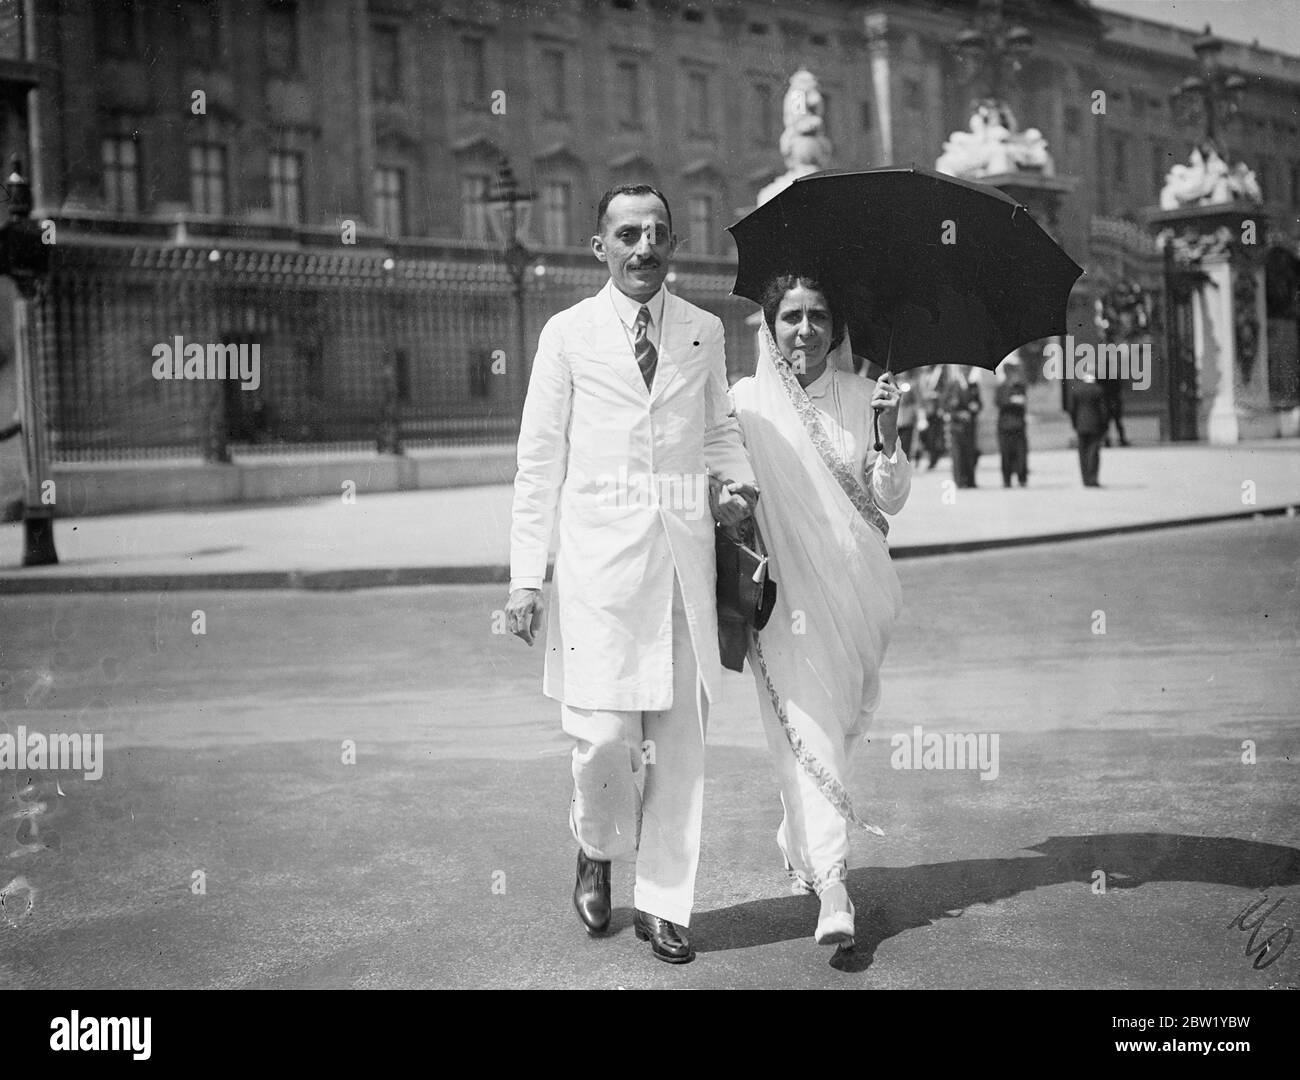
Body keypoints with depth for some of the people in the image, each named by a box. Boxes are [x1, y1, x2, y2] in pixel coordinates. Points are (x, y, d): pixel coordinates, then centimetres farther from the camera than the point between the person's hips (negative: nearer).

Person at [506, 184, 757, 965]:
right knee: (606, 733, -8)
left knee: (680, 739, 5)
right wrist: (526, 577, -4)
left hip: (685, 557, 3)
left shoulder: (705, 332, 10)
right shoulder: (568, 334, 2)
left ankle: (664, 903, 18)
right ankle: (597, 852, 23)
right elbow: (539, 460, 1)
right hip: (599, 556, -3)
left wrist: (741, 482, -1)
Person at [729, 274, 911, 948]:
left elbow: (890, 501, 4)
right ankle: (830, 885, -14)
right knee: (806, 726, -13)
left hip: (853, 586, 3)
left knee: (839, 724, 14)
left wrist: (888, 435, -12)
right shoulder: (746, 401, -2)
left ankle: (799, 842, 38)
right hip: (782, 584, -3)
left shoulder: (860, 396, 5)